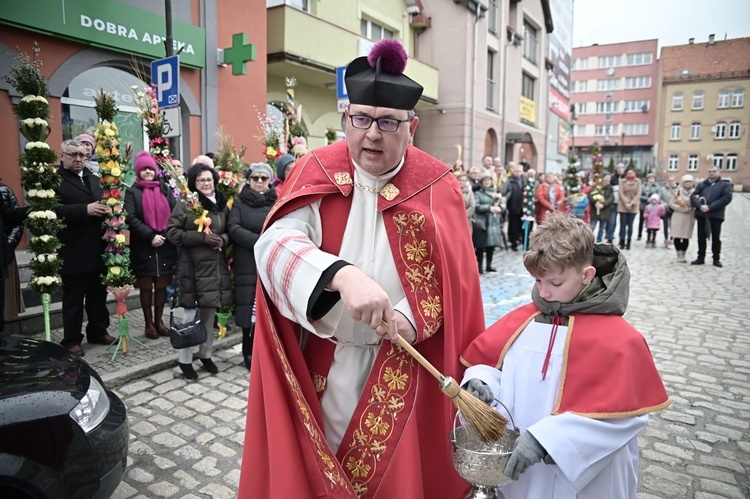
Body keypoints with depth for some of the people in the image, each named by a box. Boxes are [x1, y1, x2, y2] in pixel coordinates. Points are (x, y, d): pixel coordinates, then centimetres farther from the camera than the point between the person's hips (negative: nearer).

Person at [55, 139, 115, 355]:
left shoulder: (95, 179, 18)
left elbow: (103, 203, 21)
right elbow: (54, 209, -19)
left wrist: (107, 209, -2)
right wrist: (85, 210, -25)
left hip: (98, 250, 6)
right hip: (73, 252, -6)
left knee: (98, 295, 15)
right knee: (73, 298, 4)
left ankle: (98, 331, 28)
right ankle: (71, 340, 15)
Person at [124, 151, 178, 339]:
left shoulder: (164, 189, 12)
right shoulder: (132, 192, 4)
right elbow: (131, 218, -7)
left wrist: (166, 234, -12)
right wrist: (150, 236, -17)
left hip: (165, 245, 2)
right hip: (143, 247, -2)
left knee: (162, 285, 7)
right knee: (146, 286, 5)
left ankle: (159, 321, 19)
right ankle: (149, 323, 15)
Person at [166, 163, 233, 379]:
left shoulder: (222, 205, 9)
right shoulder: (184, 205, -5)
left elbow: (229, 231, 17)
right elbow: (172, 232, -9)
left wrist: (223, 239, -6)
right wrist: (201, 237, -18)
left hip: (216, 266, 5)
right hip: (192, 267, -5)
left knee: (209, 314, 13)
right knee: (191, 314, 1)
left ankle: (205, 355, 29)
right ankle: (184, 359, 16)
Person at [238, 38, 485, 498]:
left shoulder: (437, 186, -5)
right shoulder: (317, 173, -7)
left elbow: (453, 276, -4)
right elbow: (276, 244, -23)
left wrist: (411, 317, -23)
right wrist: (342, 275, -41)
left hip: (404, 364, 0)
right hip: (324, 361, 0)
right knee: (320, 458, 17)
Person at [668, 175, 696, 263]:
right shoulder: (678, 191, 2)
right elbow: (671, 204, -1)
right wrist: (681, 208, -12)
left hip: (689, 218, 0)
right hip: (678, 217, 0)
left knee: (686, 238, 1)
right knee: (677, 237, -2)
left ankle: (683, 255, 13)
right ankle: (679, 256, 7)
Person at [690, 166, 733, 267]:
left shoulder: (725, 184, 8)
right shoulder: (701, 184, 17)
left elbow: (727, 198, -7)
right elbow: (693, 196, 5)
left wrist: (710, 207, -16)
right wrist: (700, 206, -15)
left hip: (716, 215, -2)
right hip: (701, 214, 3)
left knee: (716, 238, 5)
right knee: (701, 237, 6)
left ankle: (716, 259, 14)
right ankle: (701, 258, 14)